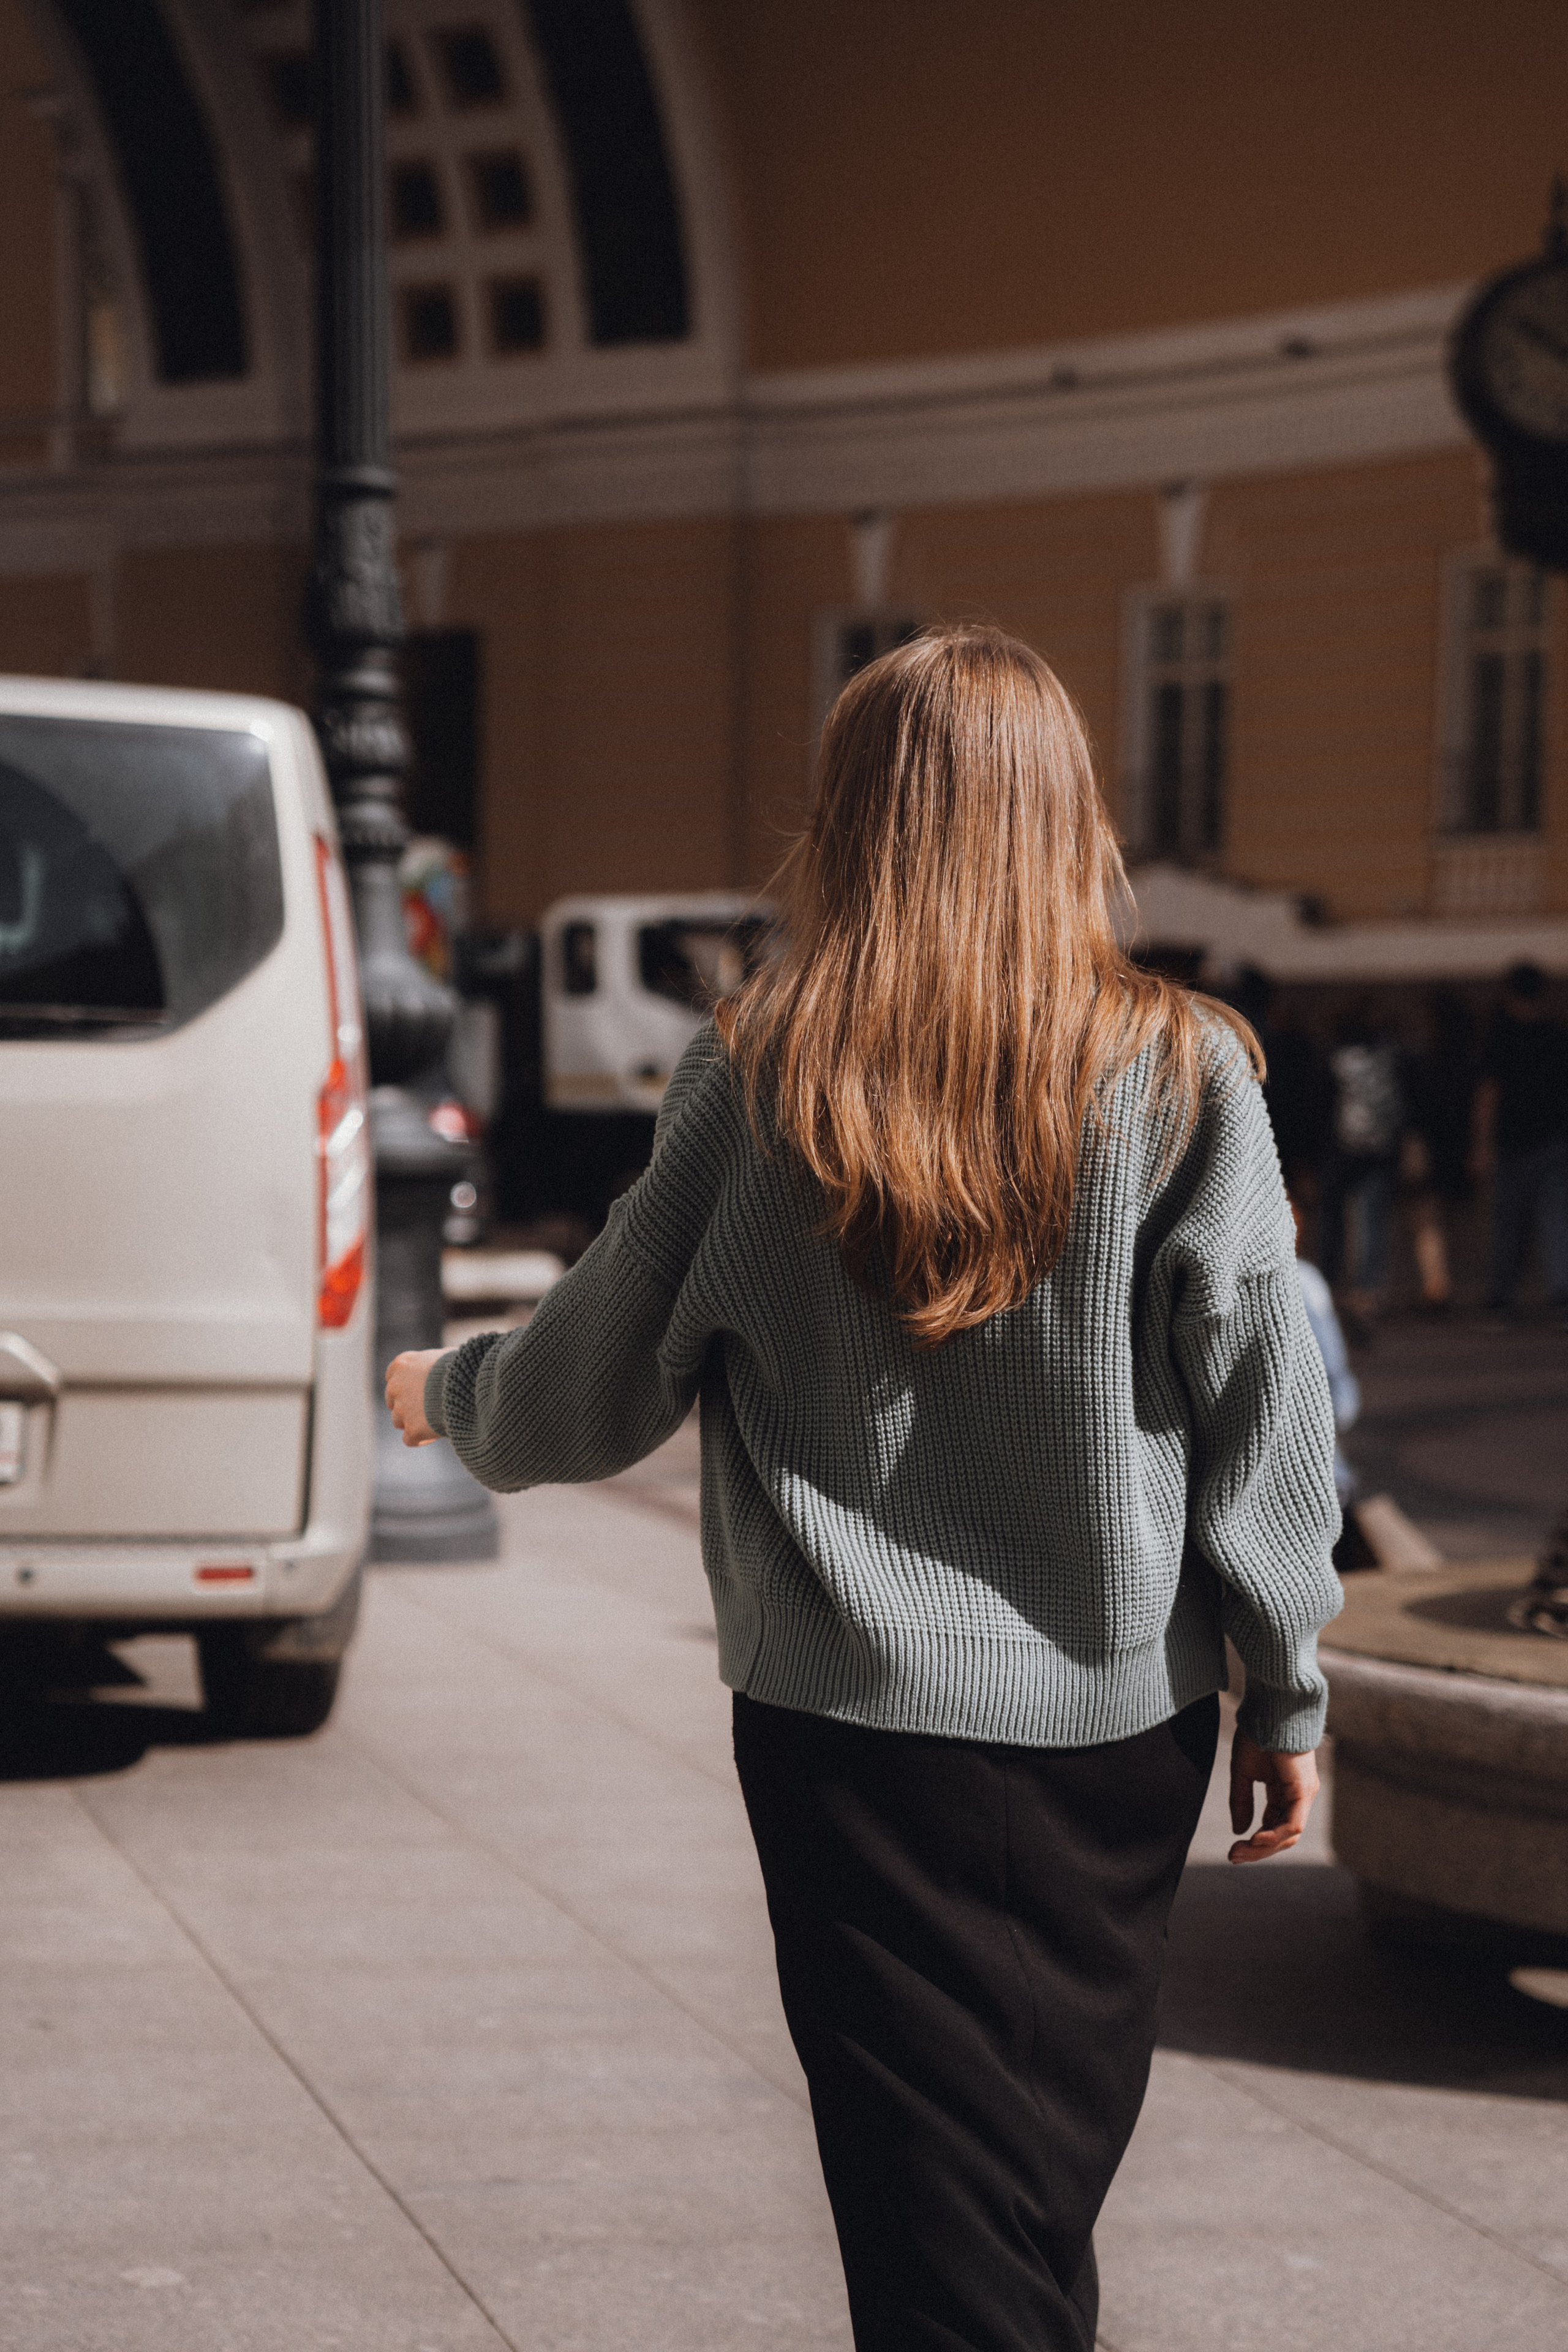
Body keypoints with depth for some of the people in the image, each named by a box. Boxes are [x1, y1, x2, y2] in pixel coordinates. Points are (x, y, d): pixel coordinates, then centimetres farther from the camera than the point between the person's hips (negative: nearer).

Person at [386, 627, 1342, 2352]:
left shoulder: (760, 1076, -6)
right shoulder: (1180, 1075, -6)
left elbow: (609, 1367, 3)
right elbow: (1259, 1404, -4)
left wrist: (448, 1397, 25)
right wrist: (1288, 1696, 7)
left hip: (853, 1716, -1)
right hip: (1117, 1713, 1)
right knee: (1054, 2189, 16)